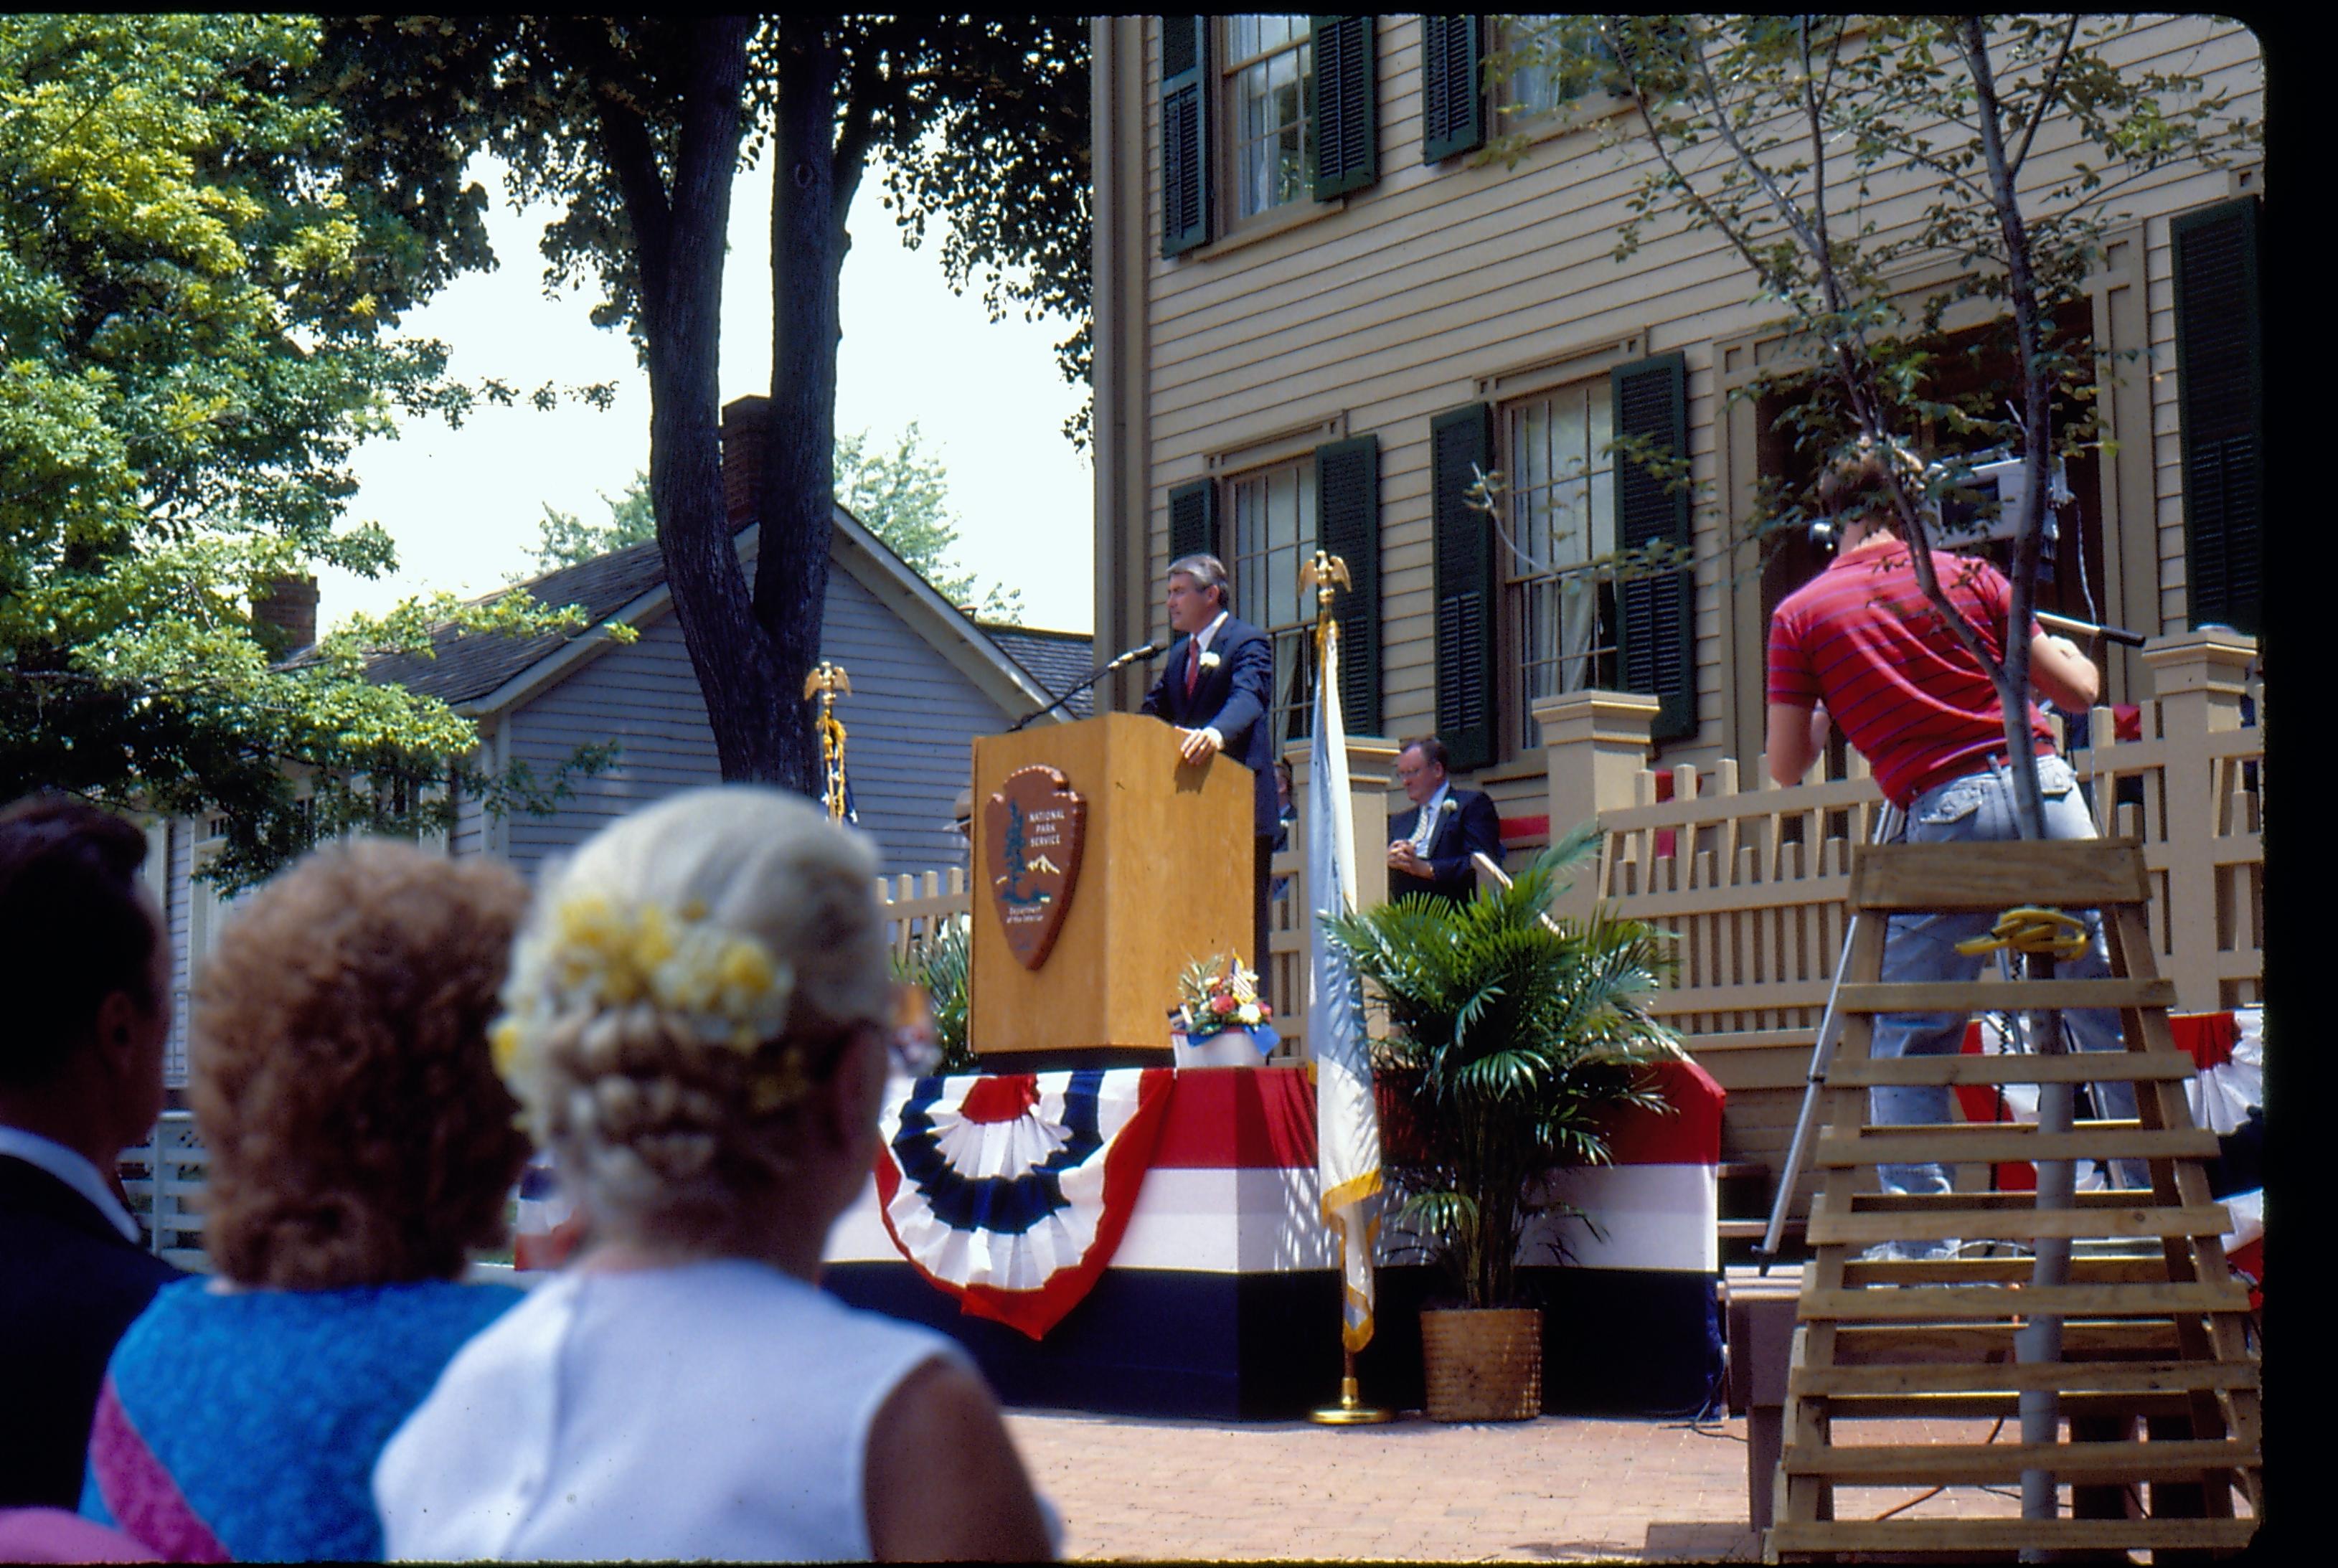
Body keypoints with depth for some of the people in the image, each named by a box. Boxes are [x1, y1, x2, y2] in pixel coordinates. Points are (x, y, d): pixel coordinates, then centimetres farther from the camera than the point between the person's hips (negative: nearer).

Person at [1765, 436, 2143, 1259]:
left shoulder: (1799, 615, 6)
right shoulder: (1968, 576, 10)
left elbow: (1787, 767, 9)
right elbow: (2077, 691, 11)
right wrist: (2062, 648, 34)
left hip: (1946, 820, -2)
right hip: (2045, 792, 2)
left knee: (1908, 1041, 8)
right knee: (2111, 1018, 8)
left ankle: (1922, 1239, 1)